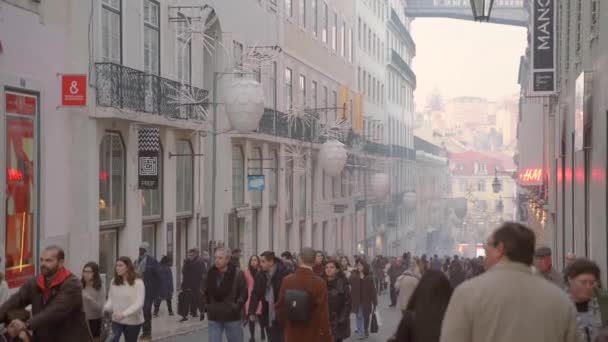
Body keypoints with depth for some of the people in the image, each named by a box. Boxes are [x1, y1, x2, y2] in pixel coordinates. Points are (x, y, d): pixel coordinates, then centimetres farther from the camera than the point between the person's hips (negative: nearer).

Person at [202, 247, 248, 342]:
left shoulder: (238, 274, -10)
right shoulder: (211, 273, 2)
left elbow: (244, 293, -8)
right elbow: (204, 291, 15)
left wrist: (236, 307, -14)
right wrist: (206, 305, 5)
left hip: (232, 317, -3)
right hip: (214, 317, 3)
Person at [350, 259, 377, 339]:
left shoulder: (368, 277, -3)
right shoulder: (353, 276, -4)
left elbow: (372, 289, -3)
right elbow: (351, 288, -9)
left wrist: (374, 301, -5)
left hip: (366, 300, 1)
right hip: (357, 300, -1)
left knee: (366, 317, 14)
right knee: (359, 317, 2)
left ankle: (366, 331, 32)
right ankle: (361, 333, 8)